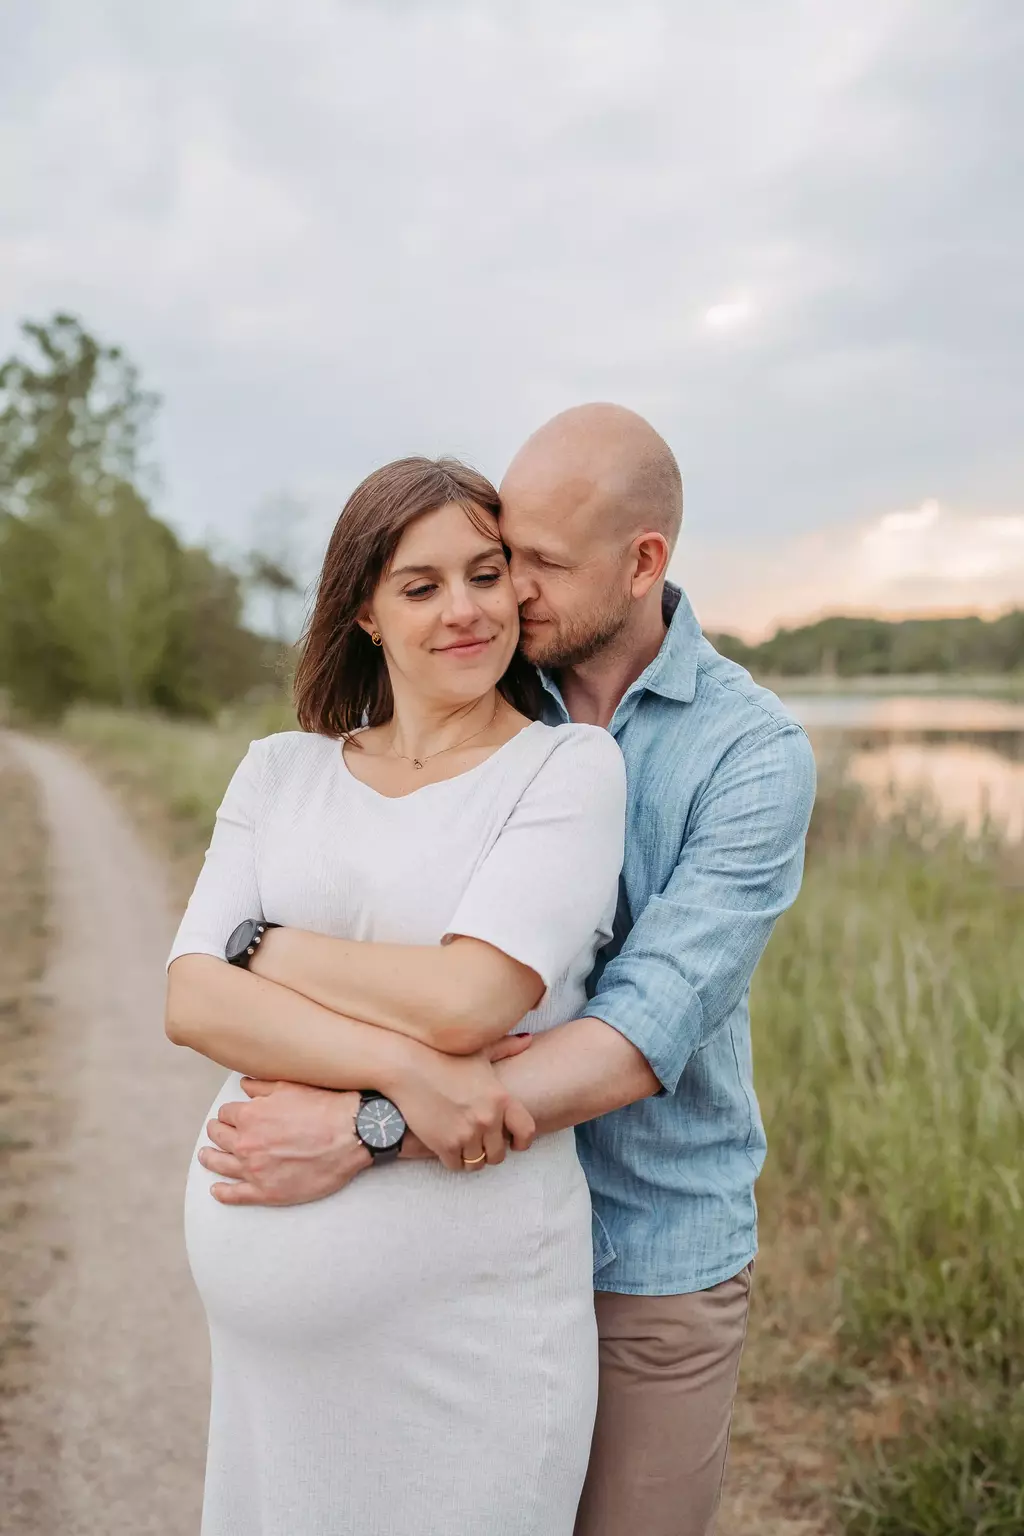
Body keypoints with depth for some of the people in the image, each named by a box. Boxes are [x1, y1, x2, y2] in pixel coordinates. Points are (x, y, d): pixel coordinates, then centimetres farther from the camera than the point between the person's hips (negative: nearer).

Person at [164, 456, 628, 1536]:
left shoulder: (568, 766, -6)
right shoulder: (280, 770, 6)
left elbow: (469, 998, -18)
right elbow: (192, 1002, -6)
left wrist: (264, 945, -6)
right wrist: (399, 1068, -20)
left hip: (464, 1301, -3)